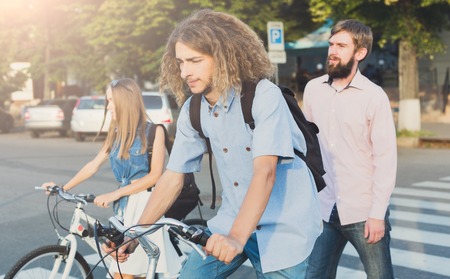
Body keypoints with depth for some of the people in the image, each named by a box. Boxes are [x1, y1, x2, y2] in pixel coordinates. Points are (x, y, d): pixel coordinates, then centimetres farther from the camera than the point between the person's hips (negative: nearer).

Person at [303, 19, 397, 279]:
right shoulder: (313, 89, 3)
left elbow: (386, 158, -9)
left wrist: (377, 213, -13)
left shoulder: (374, 96, -8)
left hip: (364, 211, -3)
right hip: (325, 208, 4)